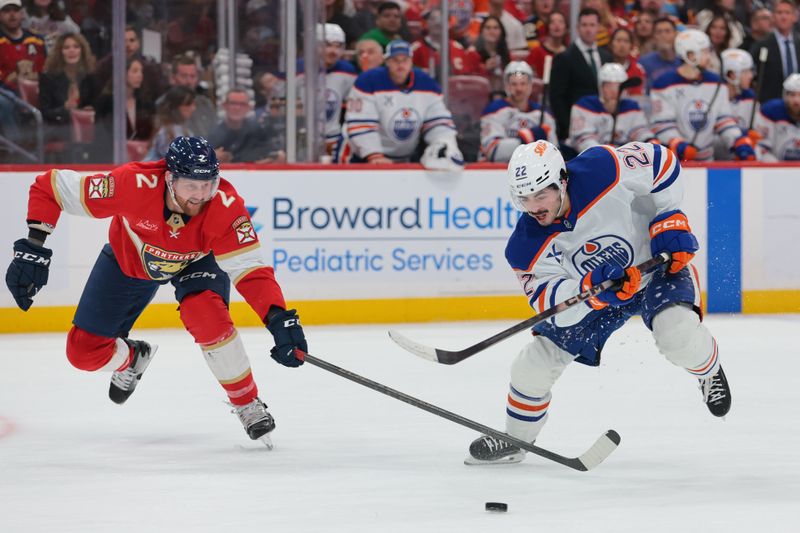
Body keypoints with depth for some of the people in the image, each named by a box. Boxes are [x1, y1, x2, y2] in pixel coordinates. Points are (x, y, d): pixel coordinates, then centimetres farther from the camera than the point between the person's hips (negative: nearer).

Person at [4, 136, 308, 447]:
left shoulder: (225, 206, -38)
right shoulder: (134, 184, -40)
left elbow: (250, 269, -38)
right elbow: (50, 187, -30)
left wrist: (279, 319, -53)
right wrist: (33, 248, -37)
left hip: (195, 262, -1)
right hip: (129, 259, 1)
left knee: (206, 314, -33)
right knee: (85, 352, 0)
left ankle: (248, 404, -12)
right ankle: (130, 359, 39)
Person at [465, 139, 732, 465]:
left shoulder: (601, 170, -32)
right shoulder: (525, 249, -24)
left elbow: (661, 162, -16)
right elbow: (554, 306, -27)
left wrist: (669, 220, -20)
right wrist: (592, 288, -47)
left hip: (657, 262, -3)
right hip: (590, 300, 3)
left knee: (678, 338, -30)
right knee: (533, 367, -4)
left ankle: (709, 371, 8)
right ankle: (515, 440, 25)